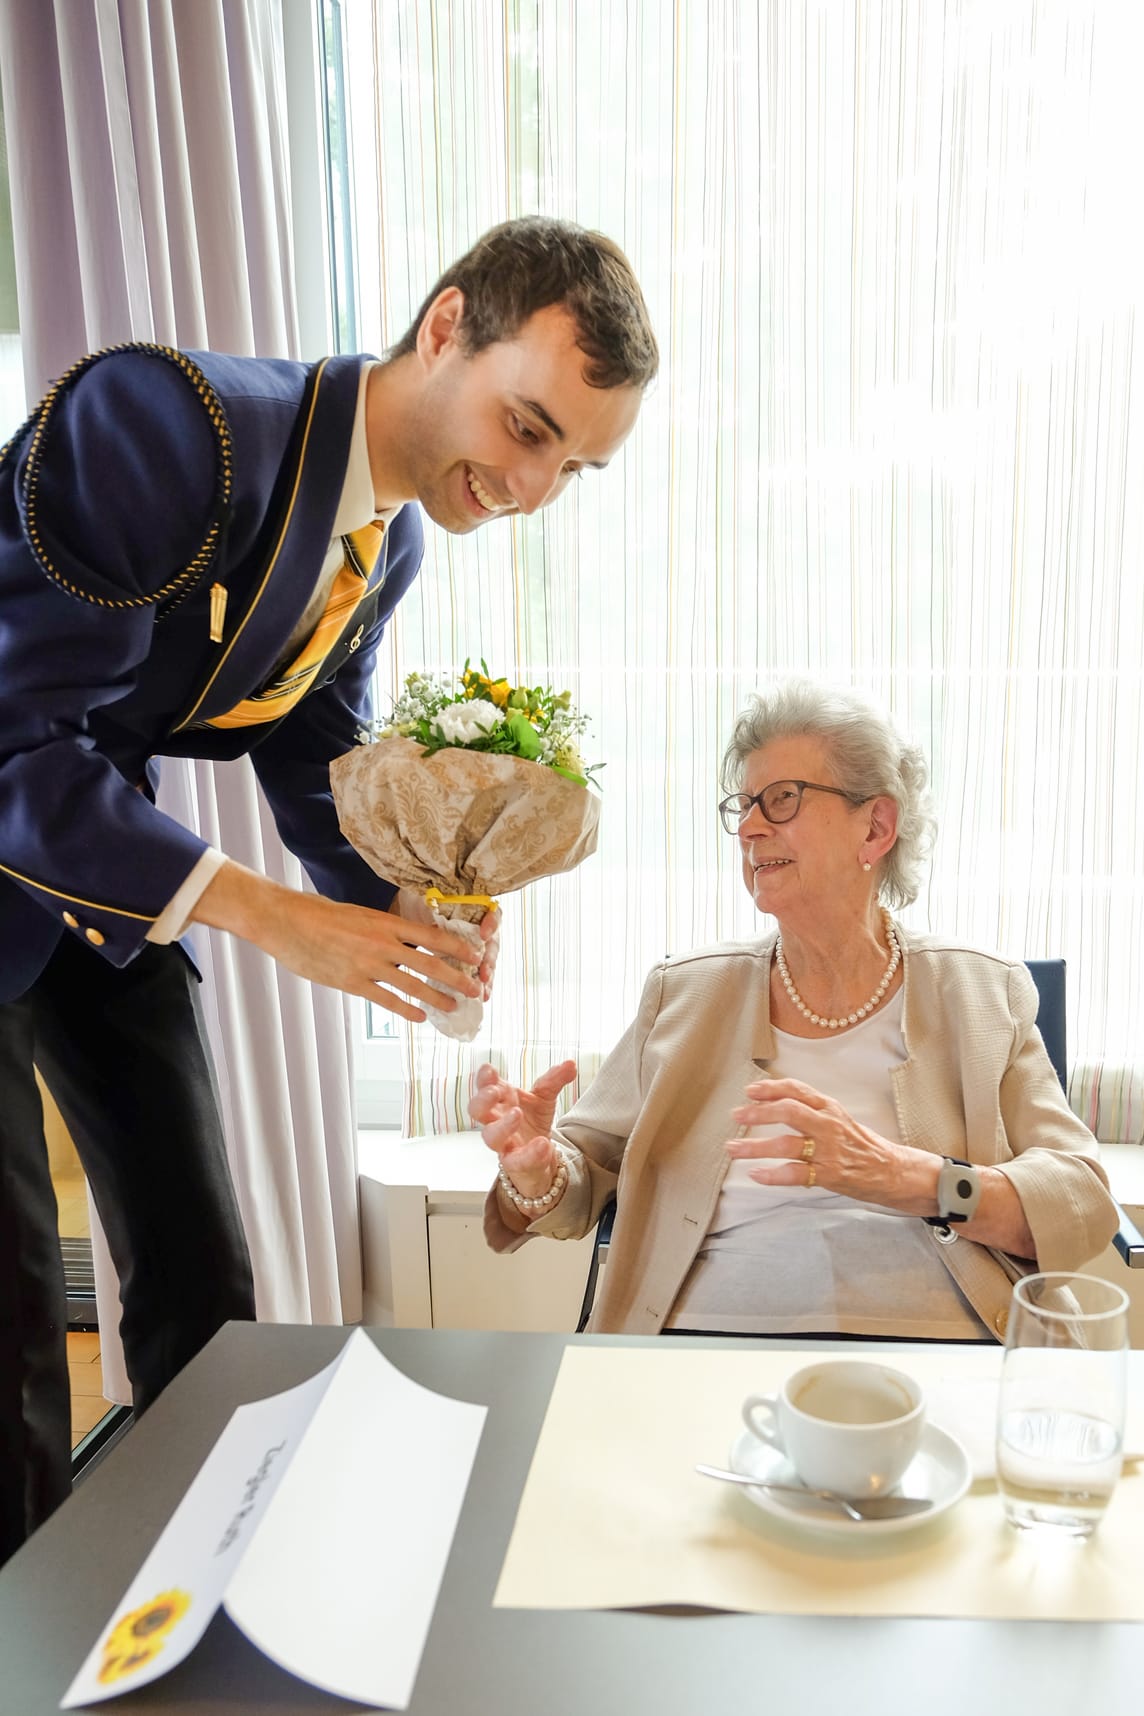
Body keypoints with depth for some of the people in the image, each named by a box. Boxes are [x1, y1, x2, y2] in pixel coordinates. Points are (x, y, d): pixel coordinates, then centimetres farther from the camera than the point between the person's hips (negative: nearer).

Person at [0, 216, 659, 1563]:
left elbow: (318, 762, 5)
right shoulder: (159, 419, -29)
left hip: (110, 860, 7)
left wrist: (404, 905, -14)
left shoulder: (392, 540, -4)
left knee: (199, 1269, 11)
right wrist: (270, 917, -33)